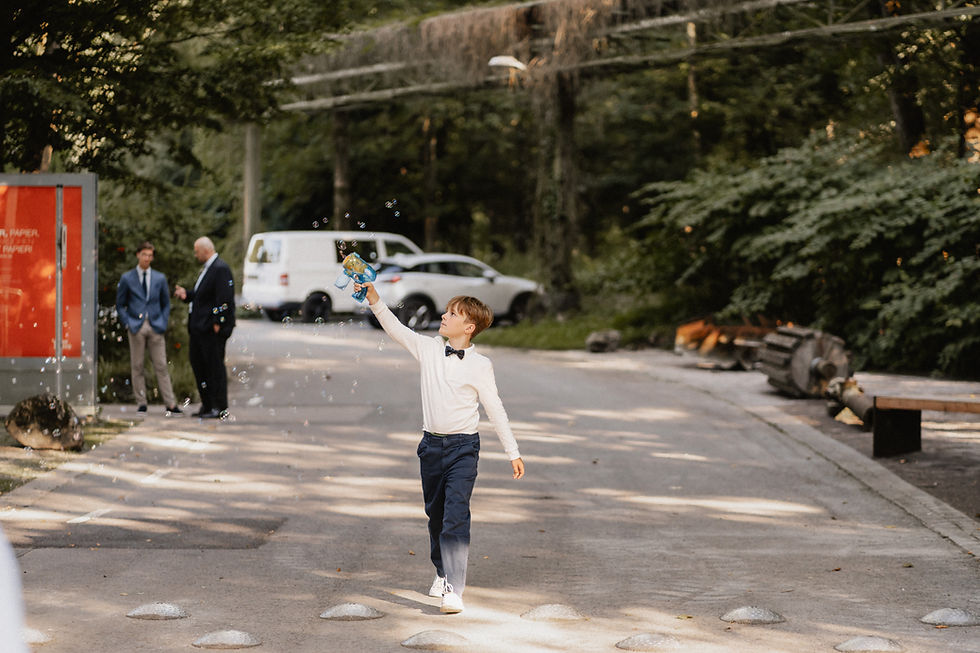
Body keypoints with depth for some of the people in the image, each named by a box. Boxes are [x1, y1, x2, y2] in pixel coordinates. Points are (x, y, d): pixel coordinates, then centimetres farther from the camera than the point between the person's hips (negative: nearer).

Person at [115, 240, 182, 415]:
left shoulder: (160, 278, 10)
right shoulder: (127, 279, 5)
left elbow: (166, 304, 15)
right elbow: (120, 305, 8)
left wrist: (163, 324, 2)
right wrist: (127, 324, -4)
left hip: (155, 327, 1)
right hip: (136, 327, -1)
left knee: (161, 366, -2)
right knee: (137, 366, 1)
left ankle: (170, 404, -3)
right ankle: (141, 403, 7)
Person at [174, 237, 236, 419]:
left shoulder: (221, 269, -14)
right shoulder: (207, 269, 18)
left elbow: (224, 299, -20)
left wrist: (217, 324, -22)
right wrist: (187, 294, 9)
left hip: (212, 329, -11)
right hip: (199, 328, 11)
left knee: (215, 366, -6)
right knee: (197, 363, 13)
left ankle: (220, 408, -2)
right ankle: (207, 405, 20)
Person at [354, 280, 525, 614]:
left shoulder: (480, 365, -6)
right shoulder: (428, 348, 4)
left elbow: (495, 410, -2)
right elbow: (395, 329, 3)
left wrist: (513, 452, 0)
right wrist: (374, 299, -10)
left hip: (463, 447, -4)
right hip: (431, 444, 4)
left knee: (456, 516, -14)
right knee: (435, 514, 16)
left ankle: (453, 590, -20)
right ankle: (442, 571, 37)